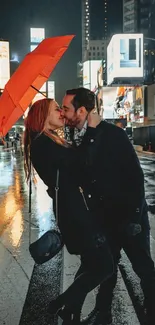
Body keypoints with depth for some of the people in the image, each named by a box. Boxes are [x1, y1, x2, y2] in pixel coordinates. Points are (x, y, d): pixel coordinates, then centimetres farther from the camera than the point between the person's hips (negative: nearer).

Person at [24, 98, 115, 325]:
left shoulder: (51, 142, 17)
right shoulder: (42, 143, -16)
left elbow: (75, 168, 12)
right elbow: (82, 162, -24)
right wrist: (92, 129, -15)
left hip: (75, 208, 10)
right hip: (72, 211, -10)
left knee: (91, 266, 17)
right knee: (104, 267, -5)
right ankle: (62, 304, 14)